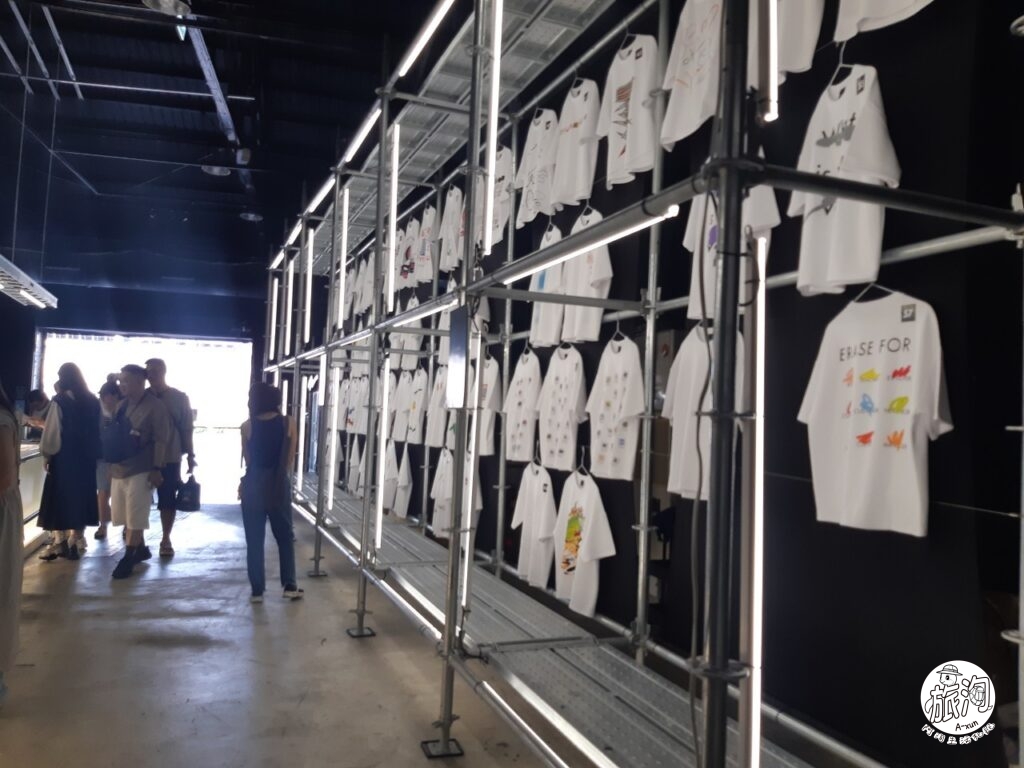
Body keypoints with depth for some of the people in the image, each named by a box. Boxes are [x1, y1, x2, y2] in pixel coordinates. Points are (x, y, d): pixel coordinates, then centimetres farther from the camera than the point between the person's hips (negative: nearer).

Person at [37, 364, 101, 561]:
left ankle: (60, 543, 11)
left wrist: (46, 454, 1)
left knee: (59, 500, 7)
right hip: (86, 459, 5)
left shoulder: (60, 402, -12)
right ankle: (76, 542, 16)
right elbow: (98, 431, 4)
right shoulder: (93, 402, 3)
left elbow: (52, 433, -12)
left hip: (63, 459, -5)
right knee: (80, 497, 12)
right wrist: (92, 453, 9)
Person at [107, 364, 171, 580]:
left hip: (140, 470, -7)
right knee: (125, 516, 13)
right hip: (119, 469, 7)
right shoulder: (122, 405, 11)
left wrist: (156, 469, -18)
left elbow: (161, 440, -14)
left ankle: (129, 557, 8)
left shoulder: (154, 406, -10)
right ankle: (140, 549, 27)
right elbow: (113, 435, 17)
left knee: (134, 517, -1)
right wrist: (111, 464, 14)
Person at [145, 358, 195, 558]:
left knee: (168, 500, 5)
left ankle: (166, 539, 16)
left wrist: (190, 454, -1)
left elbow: (186, 428, 2)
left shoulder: (179, 398, 1)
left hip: (170, 458, -1)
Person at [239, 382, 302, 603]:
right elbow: (290, 460, 1)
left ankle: (257, 590, 11)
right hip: (279, 487, 0)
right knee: (285, 537, 13)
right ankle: (290, 586, 13)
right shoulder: (288, 423, -5)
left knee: (254, 541, 8)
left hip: (254, 486, 0)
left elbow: (247, 460, 3)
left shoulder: (247, 426, -5)